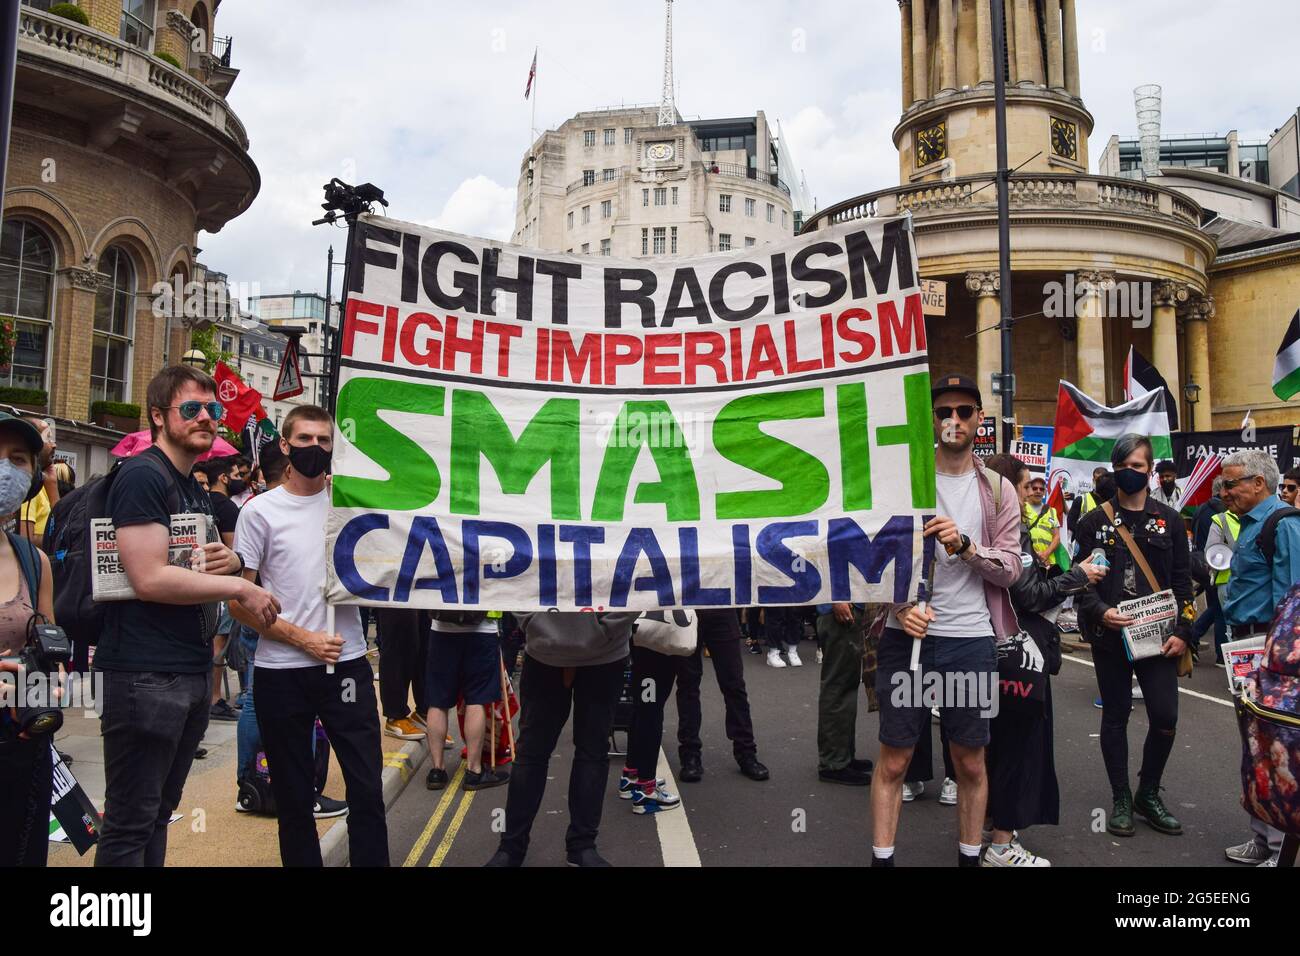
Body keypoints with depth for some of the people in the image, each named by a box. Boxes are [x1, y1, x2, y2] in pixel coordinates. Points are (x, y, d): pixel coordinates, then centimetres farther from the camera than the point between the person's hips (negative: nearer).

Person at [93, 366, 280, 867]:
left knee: (160, 813, 18)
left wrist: (230, 561, 2)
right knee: (130, 824, 0)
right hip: (145, 675, -9)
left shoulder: (197, 490, 17)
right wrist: (240, 588, -14)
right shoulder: (142, 475, -12)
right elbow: (149, 578, -22)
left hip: (193, 672, 9)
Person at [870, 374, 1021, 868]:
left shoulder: (998, 490, 7)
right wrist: (901, 607, -18)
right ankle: (881, 857, 17)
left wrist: (965, 545, -17)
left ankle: (970, 856, 30)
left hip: (972, 639, 2)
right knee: (893, 760, 6)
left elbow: (1010, 566, 2)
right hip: (907, 635, -1)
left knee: (971, 762, 13)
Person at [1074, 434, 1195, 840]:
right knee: (1115, 718, 8)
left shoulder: (1169, 520, 6)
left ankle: (1148, 794, 21)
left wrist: (1182, 632, -3)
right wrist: (1100, 612, -18)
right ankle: (1121, 799, 21)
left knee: (1165, 718, -2)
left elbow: (1182, 581, 6)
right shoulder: (1094, 521, 3)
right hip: (1109, 637, -1)